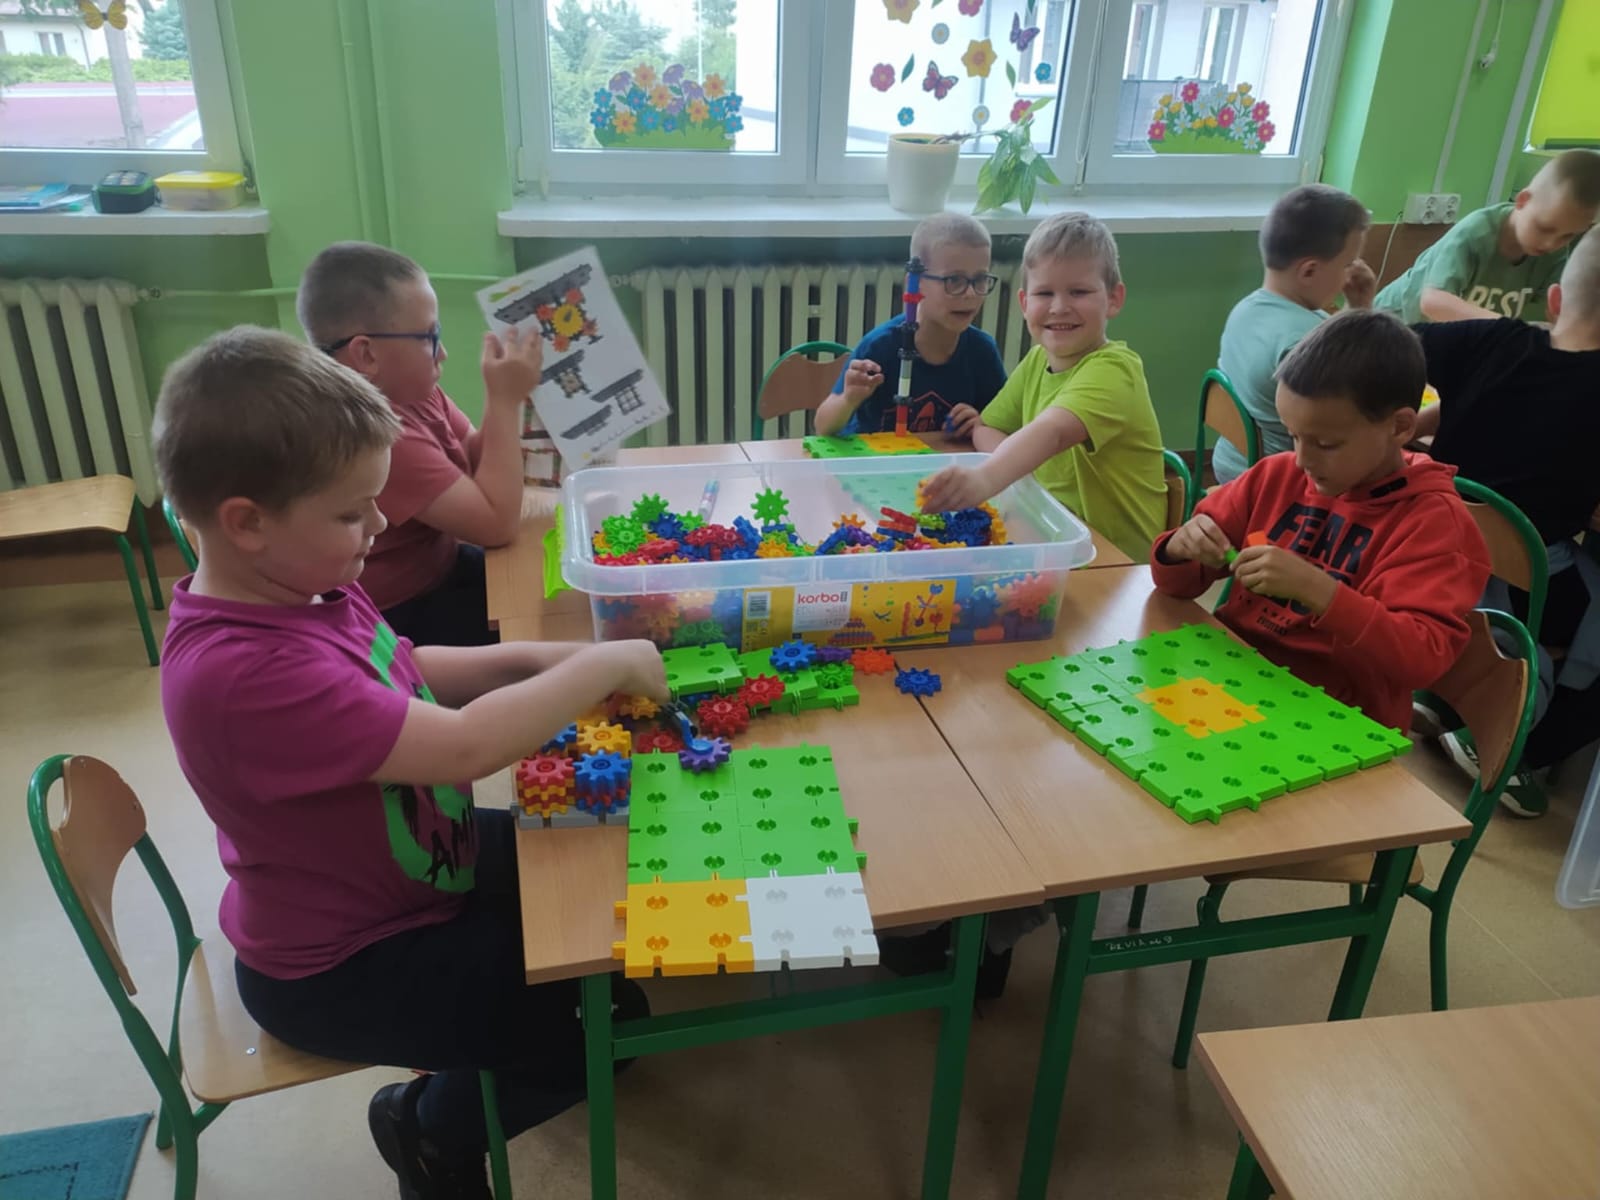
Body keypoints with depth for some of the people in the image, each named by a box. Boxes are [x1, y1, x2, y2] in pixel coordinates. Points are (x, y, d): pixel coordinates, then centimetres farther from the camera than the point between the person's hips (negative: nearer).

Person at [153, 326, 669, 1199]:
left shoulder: (299, 583, -7)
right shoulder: (244, 671, -38)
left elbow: (409, 674, 9)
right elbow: (466, 747, -38)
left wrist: (530, 660, -6)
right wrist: (604, 666, -25)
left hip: (412, 870, 9)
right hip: (341, 968, -9)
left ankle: (481, 1059, 37)